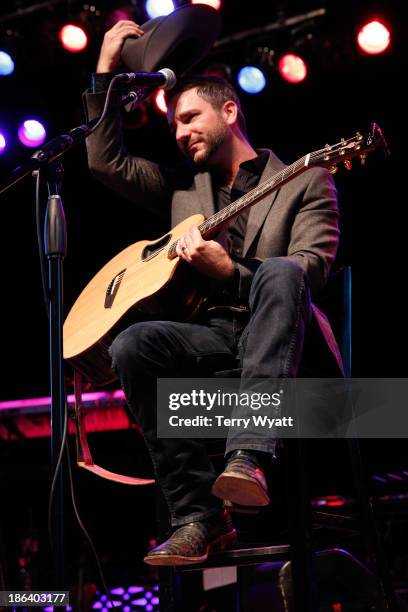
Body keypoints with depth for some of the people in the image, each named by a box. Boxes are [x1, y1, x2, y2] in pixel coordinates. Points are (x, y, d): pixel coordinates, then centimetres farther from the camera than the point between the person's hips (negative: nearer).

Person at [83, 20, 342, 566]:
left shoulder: (305, 181, 8)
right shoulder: (181, 184, 24)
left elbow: (311, 272, -5)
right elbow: (107, 161, 19)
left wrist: (229, 271, -20)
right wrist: (105, 73, 14)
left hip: (277, 335, -4)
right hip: (209, 332, 4)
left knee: (280, 273, -37)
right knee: (132, 345, -28)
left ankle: (249, 456, -50)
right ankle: (199, 518, -27)